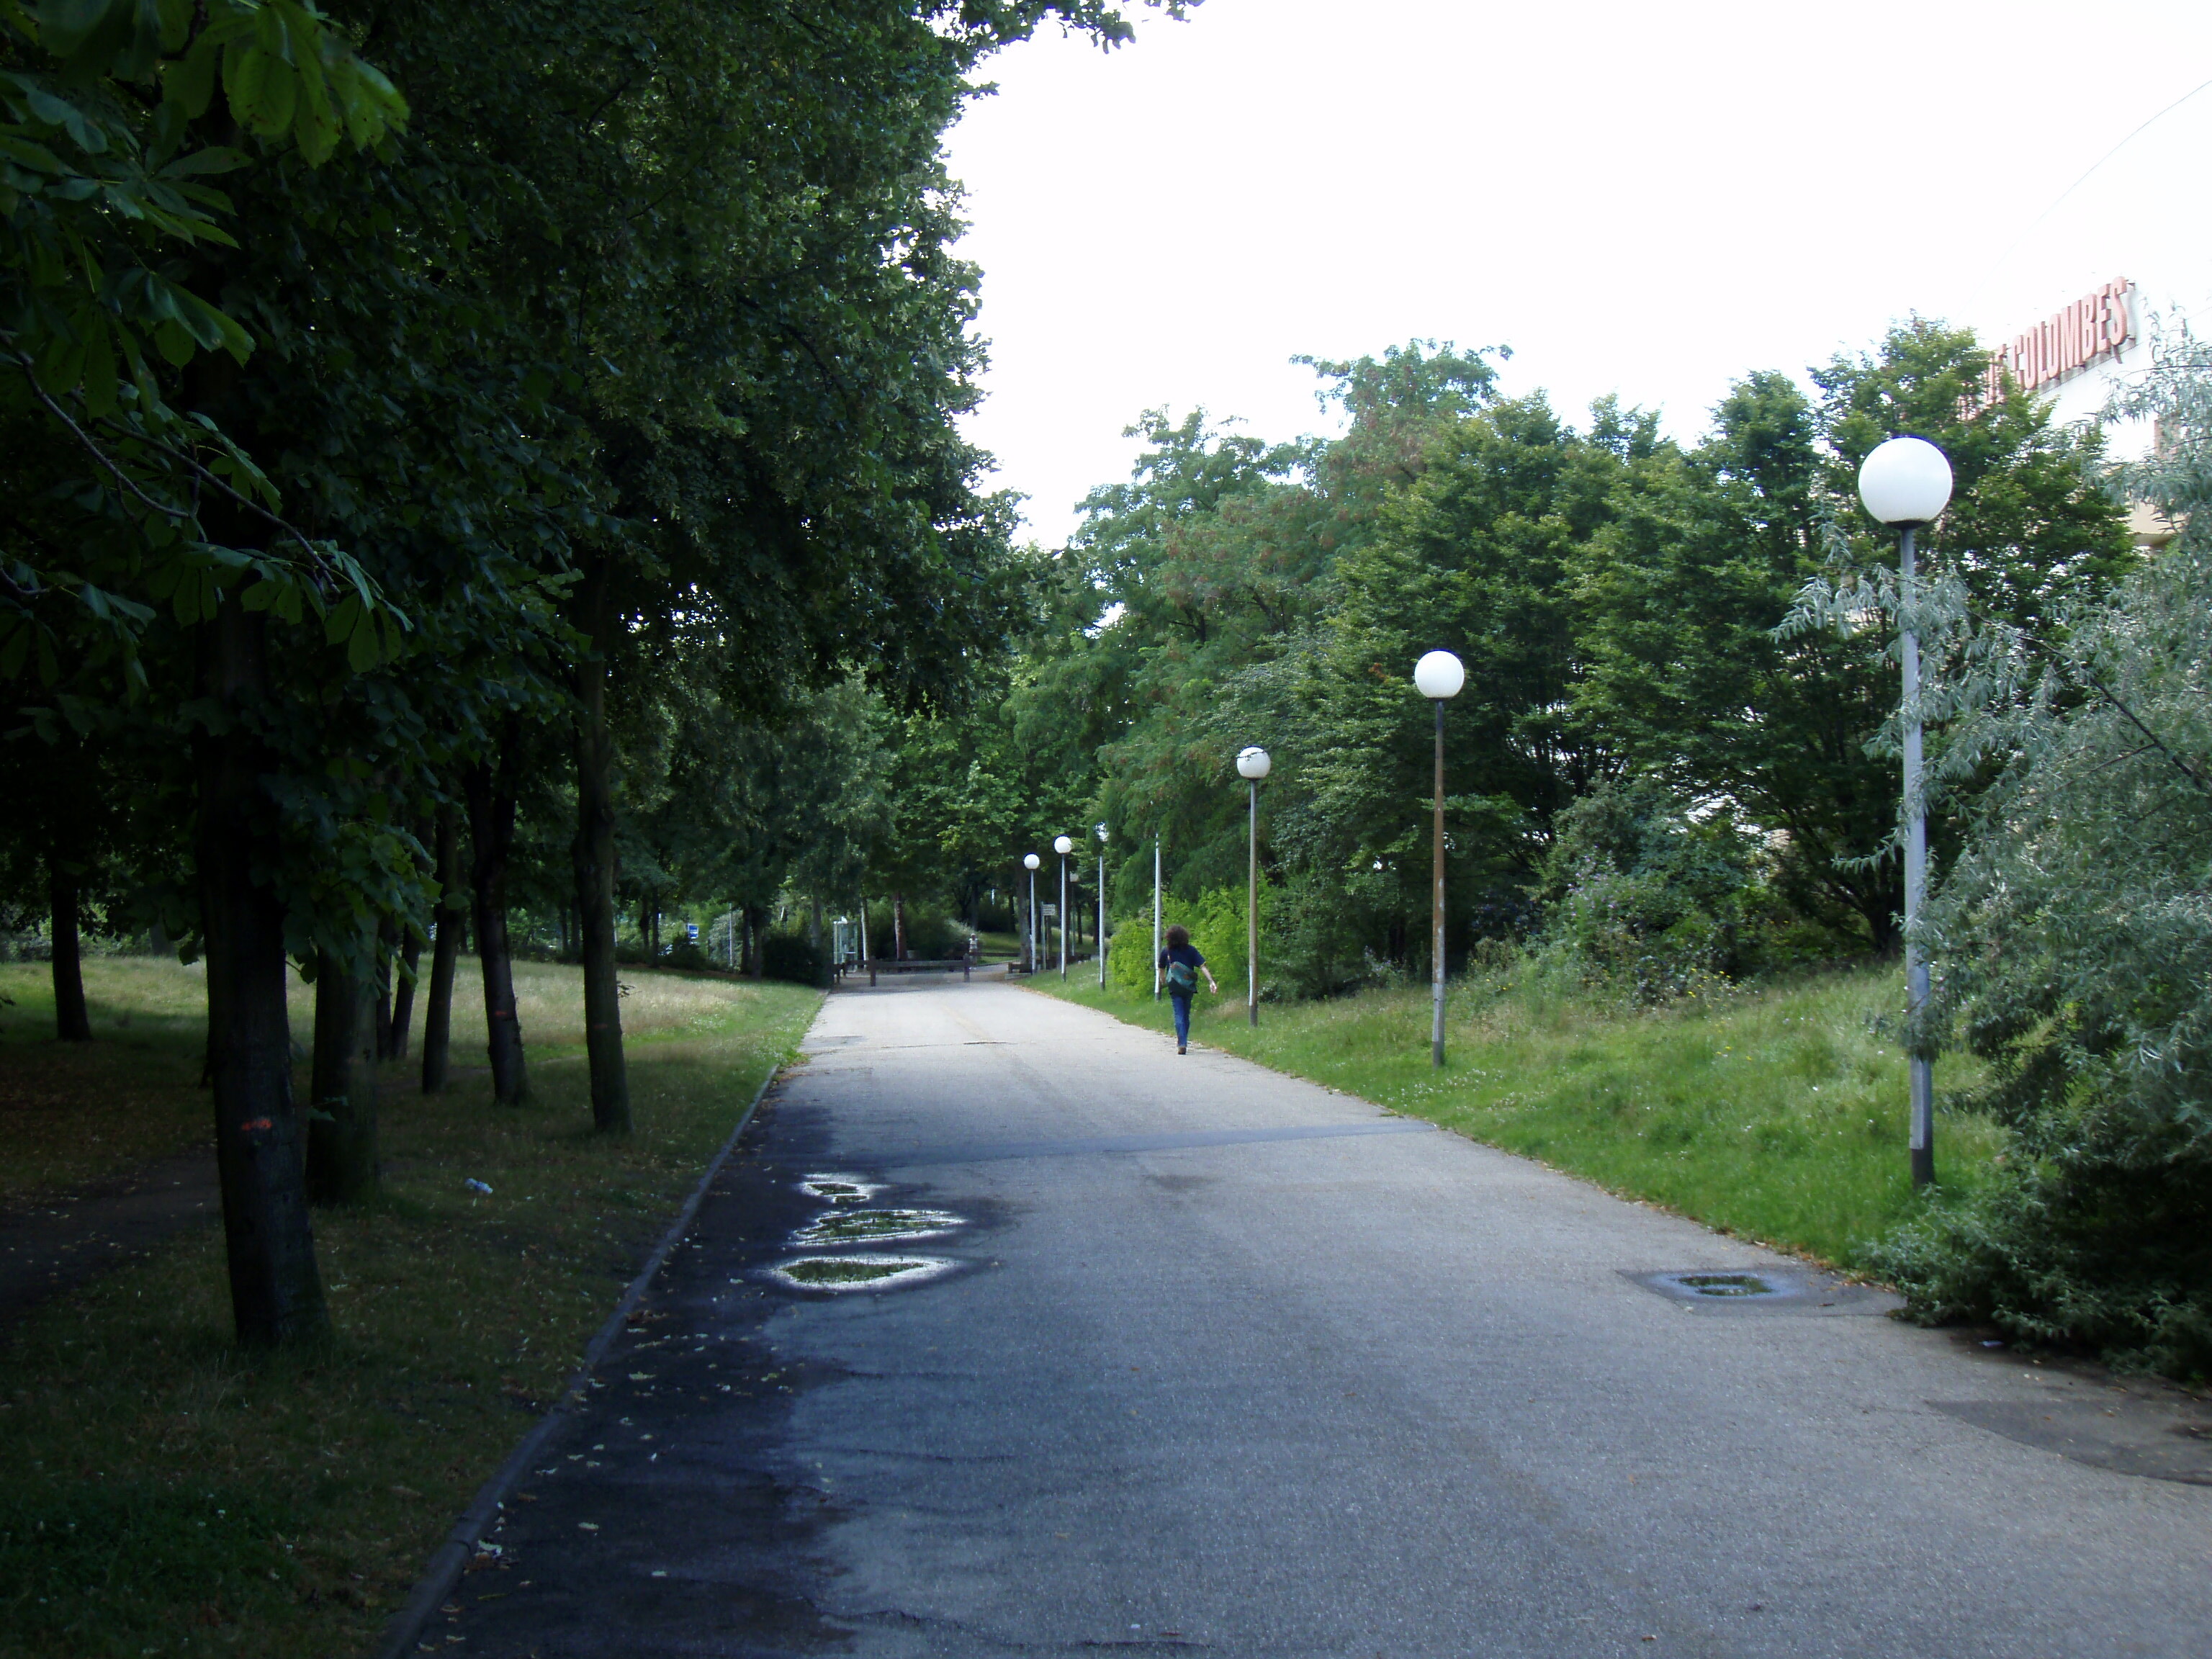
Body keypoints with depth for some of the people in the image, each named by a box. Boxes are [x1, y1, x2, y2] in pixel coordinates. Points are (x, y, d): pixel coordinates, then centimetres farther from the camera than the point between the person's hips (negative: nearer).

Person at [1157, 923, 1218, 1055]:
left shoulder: (1166, 952, -1)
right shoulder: (1191, 950, -1)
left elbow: (1161, 970, 12)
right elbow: (1202, 966, -10)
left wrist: (1164, 981, 31)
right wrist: (1211, 982, -15)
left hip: (1174, 988, -2)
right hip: (1189, 987, 2)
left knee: (1179, 1015, -4)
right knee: (1186, 1015, 16)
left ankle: (1182, 1043, -20)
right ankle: (1183, 1041, 26)